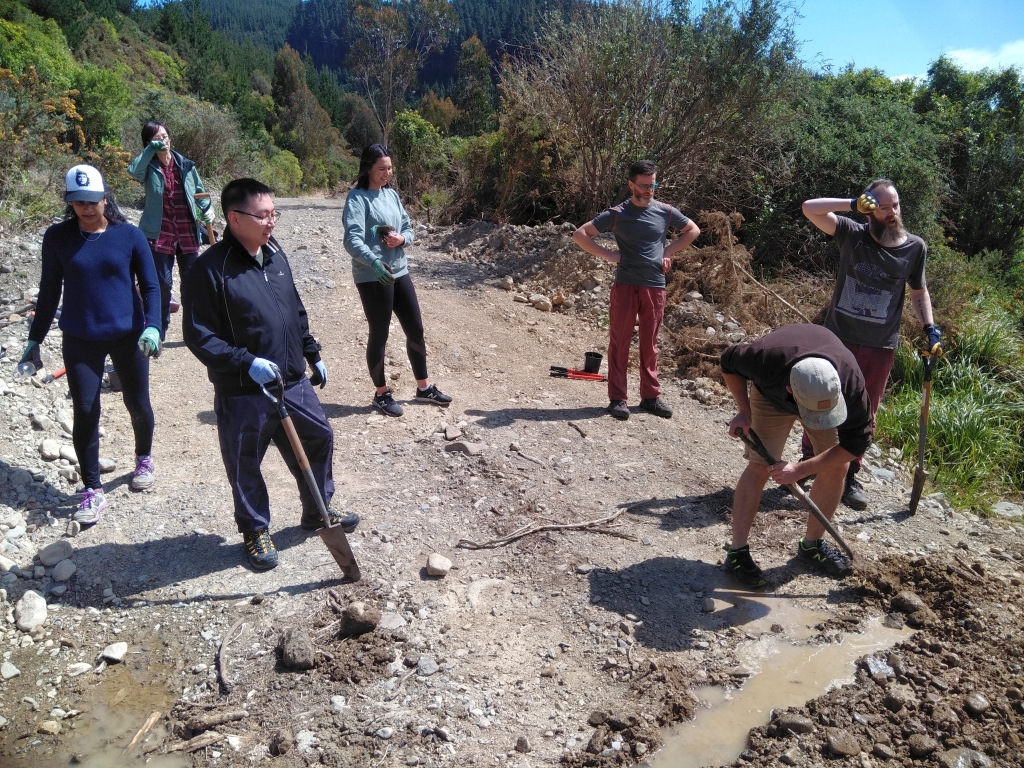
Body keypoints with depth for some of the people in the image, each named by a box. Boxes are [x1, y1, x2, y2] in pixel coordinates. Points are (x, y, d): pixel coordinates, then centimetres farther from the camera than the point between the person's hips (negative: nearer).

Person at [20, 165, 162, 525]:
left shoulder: (130, 235, -6)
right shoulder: (58, 237, -2)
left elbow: (150, 287, -4)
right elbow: (49, 291, 6)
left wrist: (152, 327, -20)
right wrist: (35, 338, 8)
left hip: (128, 336, 0)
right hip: (80, 341, 1)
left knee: (137, 404, 11)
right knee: (85, 412, -2)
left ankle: (144, 459, 39)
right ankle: (92, 490, 11)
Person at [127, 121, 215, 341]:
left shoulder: (185, 165, 4)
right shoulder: (149, 167, -3)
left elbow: (199, 190, 13)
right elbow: (133, 171, -24)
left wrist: (207, 209, -4)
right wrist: (152, 149, -23)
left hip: (187, 232, 2)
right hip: (160, 234, -2)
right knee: (162, 282, 1)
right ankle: (160, 330, 14)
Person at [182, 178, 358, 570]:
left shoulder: (274, 253, 5)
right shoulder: (210, 269, -17)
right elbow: (198, 335, -17)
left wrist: (313, 354, 19)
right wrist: (246, 363, -27)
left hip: (294, 382, 7)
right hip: (242, 395, -6)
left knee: (319, 439, 15)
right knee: (245, 465, 9)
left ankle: (317, 512, 38)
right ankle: (255, 530, 33)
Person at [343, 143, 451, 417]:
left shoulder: (392, 194, 10)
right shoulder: (357, 198, -11)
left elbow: (408, 228, 15)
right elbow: (353, 240, -23)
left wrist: (402, 239, -9)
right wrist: (374, 262, -39)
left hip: (399, 272, 7)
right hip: (372, 277, -7)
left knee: (416, 329, 12)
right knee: (379, 335, 4)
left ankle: (424, 387, 27)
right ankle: (382, 394, 20)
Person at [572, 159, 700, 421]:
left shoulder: (665, 212, 6)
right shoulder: (617, 214, -2)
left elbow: (693, 230, 22)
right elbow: (580, 235, -1)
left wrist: (668, 252, 10)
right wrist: (608, 255, -7)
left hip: (655, 286, 3)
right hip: (625, 285, -2)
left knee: (650, 344, 10)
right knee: (619, 342, 0)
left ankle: (651, 396, 19)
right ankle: (617, 398, 6)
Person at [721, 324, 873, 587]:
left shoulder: (850, 381, -40)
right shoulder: (767, 359, -45)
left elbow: (856, 442, -27)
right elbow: (729, 362, -20)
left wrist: (800, 470, -31)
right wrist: (744, 411, -23)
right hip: (771, 393, -2)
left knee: (837, 467, -4)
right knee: (759, 466, -12)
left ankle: (811, 544, 15)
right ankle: (737, 552, -5)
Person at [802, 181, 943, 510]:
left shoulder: (915, 248, -2)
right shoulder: (852, 234, -7)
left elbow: (918, 291, 12)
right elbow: (810, 208, -18)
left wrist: (930, 328, 3)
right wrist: (854, 204, -24)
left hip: (880, 348, 1)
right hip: (837, 339, -1)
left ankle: (849, 476, 27)